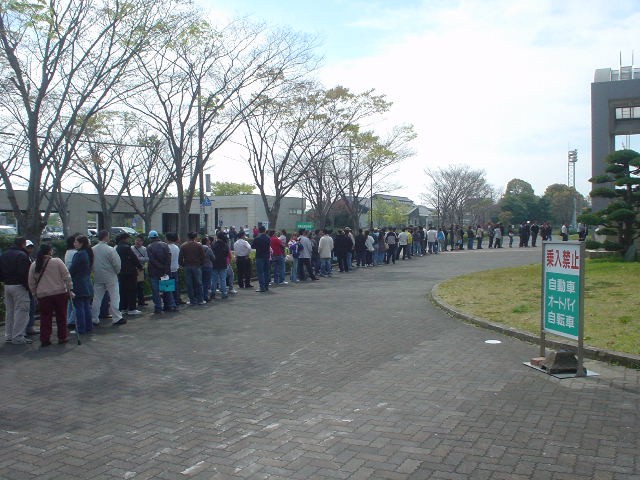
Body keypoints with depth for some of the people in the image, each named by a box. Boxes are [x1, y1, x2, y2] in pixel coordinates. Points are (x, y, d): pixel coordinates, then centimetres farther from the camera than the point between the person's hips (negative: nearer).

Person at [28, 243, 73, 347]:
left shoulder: (33, 265, 5)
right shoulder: (57, 261, -5)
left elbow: (31, 283, 9)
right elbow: (67, 277, -6)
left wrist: (35, 294, 19)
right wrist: (70, 290, 2)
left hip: (43, 296, 2)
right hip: (60, 293, -2)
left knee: (45, 318, 9)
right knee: (61, 317, 9)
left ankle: (44, 340, 9)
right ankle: (62, 337, 14)